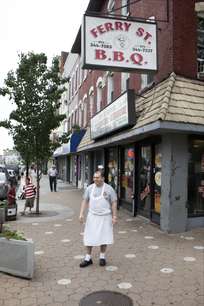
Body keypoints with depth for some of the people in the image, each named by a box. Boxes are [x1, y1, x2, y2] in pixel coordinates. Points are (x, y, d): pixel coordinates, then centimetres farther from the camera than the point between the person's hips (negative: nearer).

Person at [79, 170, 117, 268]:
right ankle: (88, 258, 20)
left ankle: (102, 257, 26)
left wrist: (114, 216, -6)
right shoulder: (90, 188, 2)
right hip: (92, 216, 2)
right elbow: (85, 201, 7)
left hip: (105, 217, -2)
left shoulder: (109, 189, -5)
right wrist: (81, 214, 0)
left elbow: (114, 203, -2)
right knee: (89, 237, 6)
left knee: (103, 238, 8)